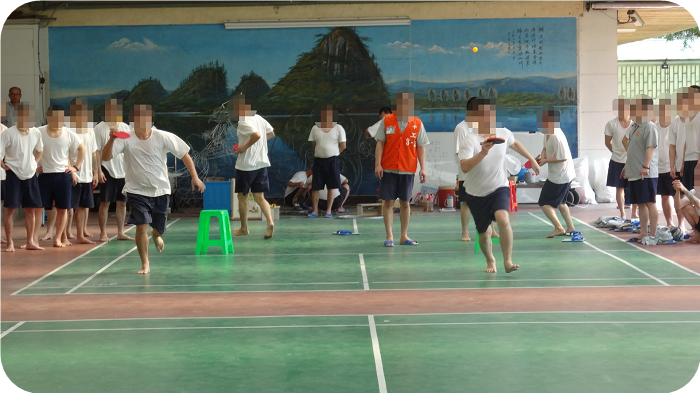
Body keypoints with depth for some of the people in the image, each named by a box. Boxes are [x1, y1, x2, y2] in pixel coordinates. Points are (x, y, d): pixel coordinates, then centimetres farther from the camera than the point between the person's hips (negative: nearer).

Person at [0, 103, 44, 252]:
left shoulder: (36, 133, 1)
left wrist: (35, 163, 10)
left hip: (30, 175, 5)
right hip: (14, 175, -5)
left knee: (31, 210, 7)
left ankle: (30, 241, 16)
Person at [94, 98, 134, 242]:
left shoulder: (125, 128, 9)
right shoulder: (100, 128, -3)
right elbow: (97, 151, -6)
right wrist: (99, 170, -12)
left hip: (123, 170, 4)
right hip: (107, 169, -4)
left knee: (122, 202, 7)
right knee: (105, 202, -1)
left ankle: (120, 232, 14)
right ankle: (103, 233, 6)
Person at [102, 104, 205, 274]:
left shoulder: (163, 137, -10)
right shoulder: (126, 139, -10)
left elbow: (184, 155, -3)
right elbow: (105, 157, -16)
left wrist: (195, 177, -10)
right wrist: (112, 140, -34)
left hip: (160, 191, 1)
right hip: (137, 191, -1)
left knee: (159, 228, 11)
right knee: (141, 226, -13)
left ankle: (156, 235, 51)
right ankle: (145, 264, 4)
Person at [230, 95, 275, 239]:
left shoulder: (243, 122, -17)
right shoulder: (259, 118, 7)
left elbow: (257, 135, -32)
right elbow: (271, 133, 20)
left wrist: (245, 146, -20)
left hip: (246, 165, -7)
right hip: (261, 163, 7)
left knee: (242, 196, 11)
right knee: (259, 197, 7)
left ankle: (244, 228, 22)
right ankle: (270, 222, -16)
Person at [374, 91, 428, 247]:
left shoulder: (417, 124, 3)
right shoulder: (386, 121, 1)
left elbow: (421, 147, 5)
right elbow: (380, 143, 1)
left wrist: (422, 168, -2)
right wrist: (377, 164, -8)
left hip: (408, 169, 1)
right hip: (388, 168, -1)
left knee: (405, 202, 7)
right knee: (388, 202, -1)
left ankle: (404, 236, 17)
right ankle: (389, 236, 4)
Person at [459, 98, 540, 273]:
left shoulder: (503, 133, -6)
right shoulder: (469, 140, -21)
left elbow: (515, 144, 19)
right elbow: (464, 167, -36)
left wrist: (532, 159, 27)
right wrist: (482, 153, -48)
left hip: (500, 188, 1)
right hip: (476, 193, -1)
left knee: (503, 219, -28)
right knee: (484, 233, 10)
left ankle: (508, 261, -16)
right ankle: (490, 260, 41)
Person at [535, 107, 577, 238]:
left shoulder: (556, 136, -25)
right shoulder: (548, 134, 5)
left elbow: (562, 157, -26)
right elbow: (546, 148, 20)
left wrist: (546, 160, -16)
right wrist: (542, 157, -1)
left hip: (560, 176, -10)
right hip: (565, 174, 10)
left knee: (544, 203, -4)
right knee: (560, 203, 23)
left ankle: (559, 228, -7)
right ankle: (571, 229, 28)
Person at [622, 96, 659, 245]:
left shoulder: (649, 127, -11)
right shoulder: (634, 127, 17)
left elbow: (650, 148, -18)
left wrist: (646, 166, -25)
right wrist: (628, 165, 25)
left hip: (646, 174, -9)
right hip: (633, 173, 9)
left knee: (649, 203, -5)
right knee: (640, 204, 11)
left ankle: (652, 235, -2)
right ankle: (644, 235, 16)